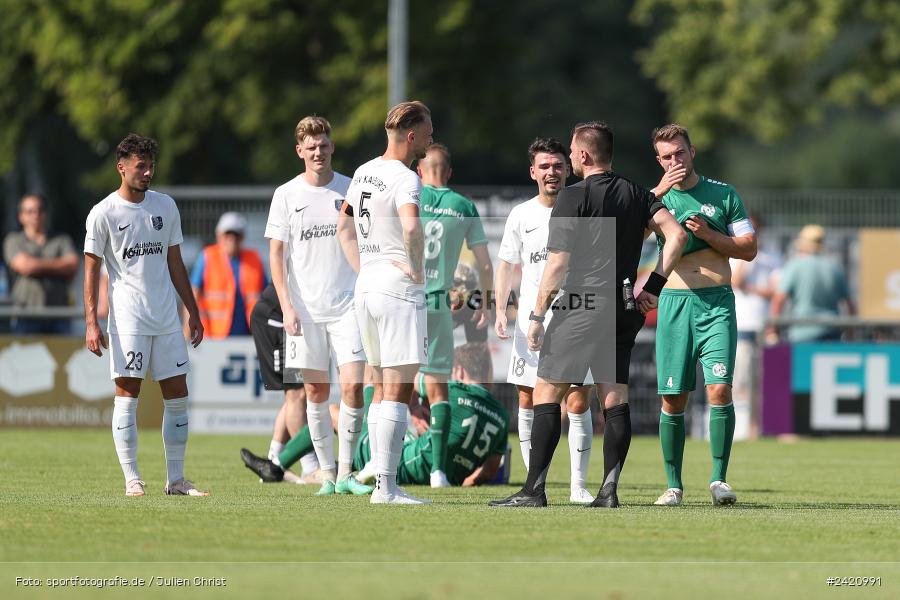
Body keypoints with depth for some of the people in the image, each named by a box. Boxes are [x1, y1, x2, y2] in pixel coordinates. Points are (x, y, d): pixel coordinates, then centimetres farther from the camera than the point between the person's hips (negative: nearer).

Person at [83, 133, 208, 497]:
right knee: (127, 394, -7)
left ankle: (176, 479, 8)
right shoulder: (103, 214, -3)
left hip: (167, 318, 5)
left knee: (177, 395, 2)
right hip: (127, 317, -5)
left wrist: (192, 311, 15)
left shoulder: (165, 206, 11)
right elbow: (92, 270, -3)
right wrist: (91, 323, -11)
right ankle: (132, 479, -4)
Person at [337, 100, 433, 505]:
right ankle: (387, 487, -11)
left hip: (365, 288, 9)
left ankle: (381, 484, 13)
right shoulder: (404, 179, -14)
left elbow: (344, 227, 24)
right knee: (398, 391, -8)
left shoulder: (364, 172, 12)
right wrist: (418, 271, -18)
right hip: (399, 290, -9)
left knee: (381, 391, 13)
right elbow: (411, 227, -33)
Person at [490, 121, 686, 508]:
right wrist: (653, 287, 8)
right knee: (615, 399, 7)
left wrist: (537, 316, -5)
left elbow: (558, 263, -10)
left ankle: (534, 488, -4)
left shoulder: (574, 197, -7)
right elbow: (676, 236, 4)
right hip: (624, 309, 6)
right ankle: (609, 489, 0)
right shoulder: (637, 195, 11)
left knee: (546, 394, -1)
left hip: (582, 308, -6)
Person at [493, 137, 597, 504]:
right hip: (530, 320, 2)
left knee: (578, 403, -6)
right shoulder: (521, 215, 6)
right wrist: (500, 310, -1)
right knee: (528, 402, 3)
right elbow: (506, 265, 11)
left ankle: (578, 485, 1)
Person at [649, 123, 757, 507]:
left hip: (717, 303, -1)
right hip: (674, 302, 1)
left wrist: (708, 234, -7)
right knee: (673, 398, -1)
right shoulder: (656, 197, 9)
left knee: (719, 389, -14)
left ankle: (719, 479, -9)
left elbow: (749, 249, 6)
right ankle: (674, 485, 9)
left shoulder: (723, 194, 9)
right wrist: (659, 192, -18)